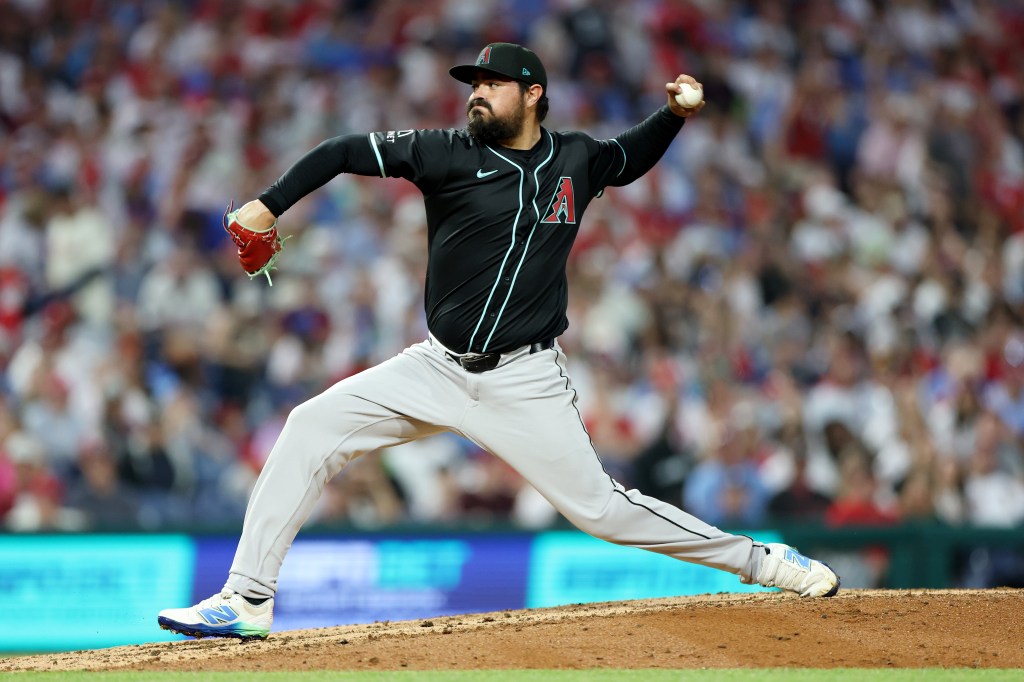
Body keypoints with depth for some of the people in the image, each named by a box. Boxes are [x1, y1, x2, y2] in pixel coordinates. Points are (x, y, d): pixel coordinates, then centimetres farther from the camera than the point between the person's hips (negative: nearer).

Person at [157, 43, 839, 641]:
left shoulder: (577, 160, 3)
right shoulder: (450, 153, -4)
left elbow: (629, 159, 25)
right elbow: (344, 151, -6)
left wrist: (675, 113, 8)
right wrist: (267, 206, -17)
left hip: (527, 383, -1)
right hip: (438, 368, 1)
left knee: (599, 507, -7)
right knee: (312, 426, -11)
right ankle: (247, 601, -8)